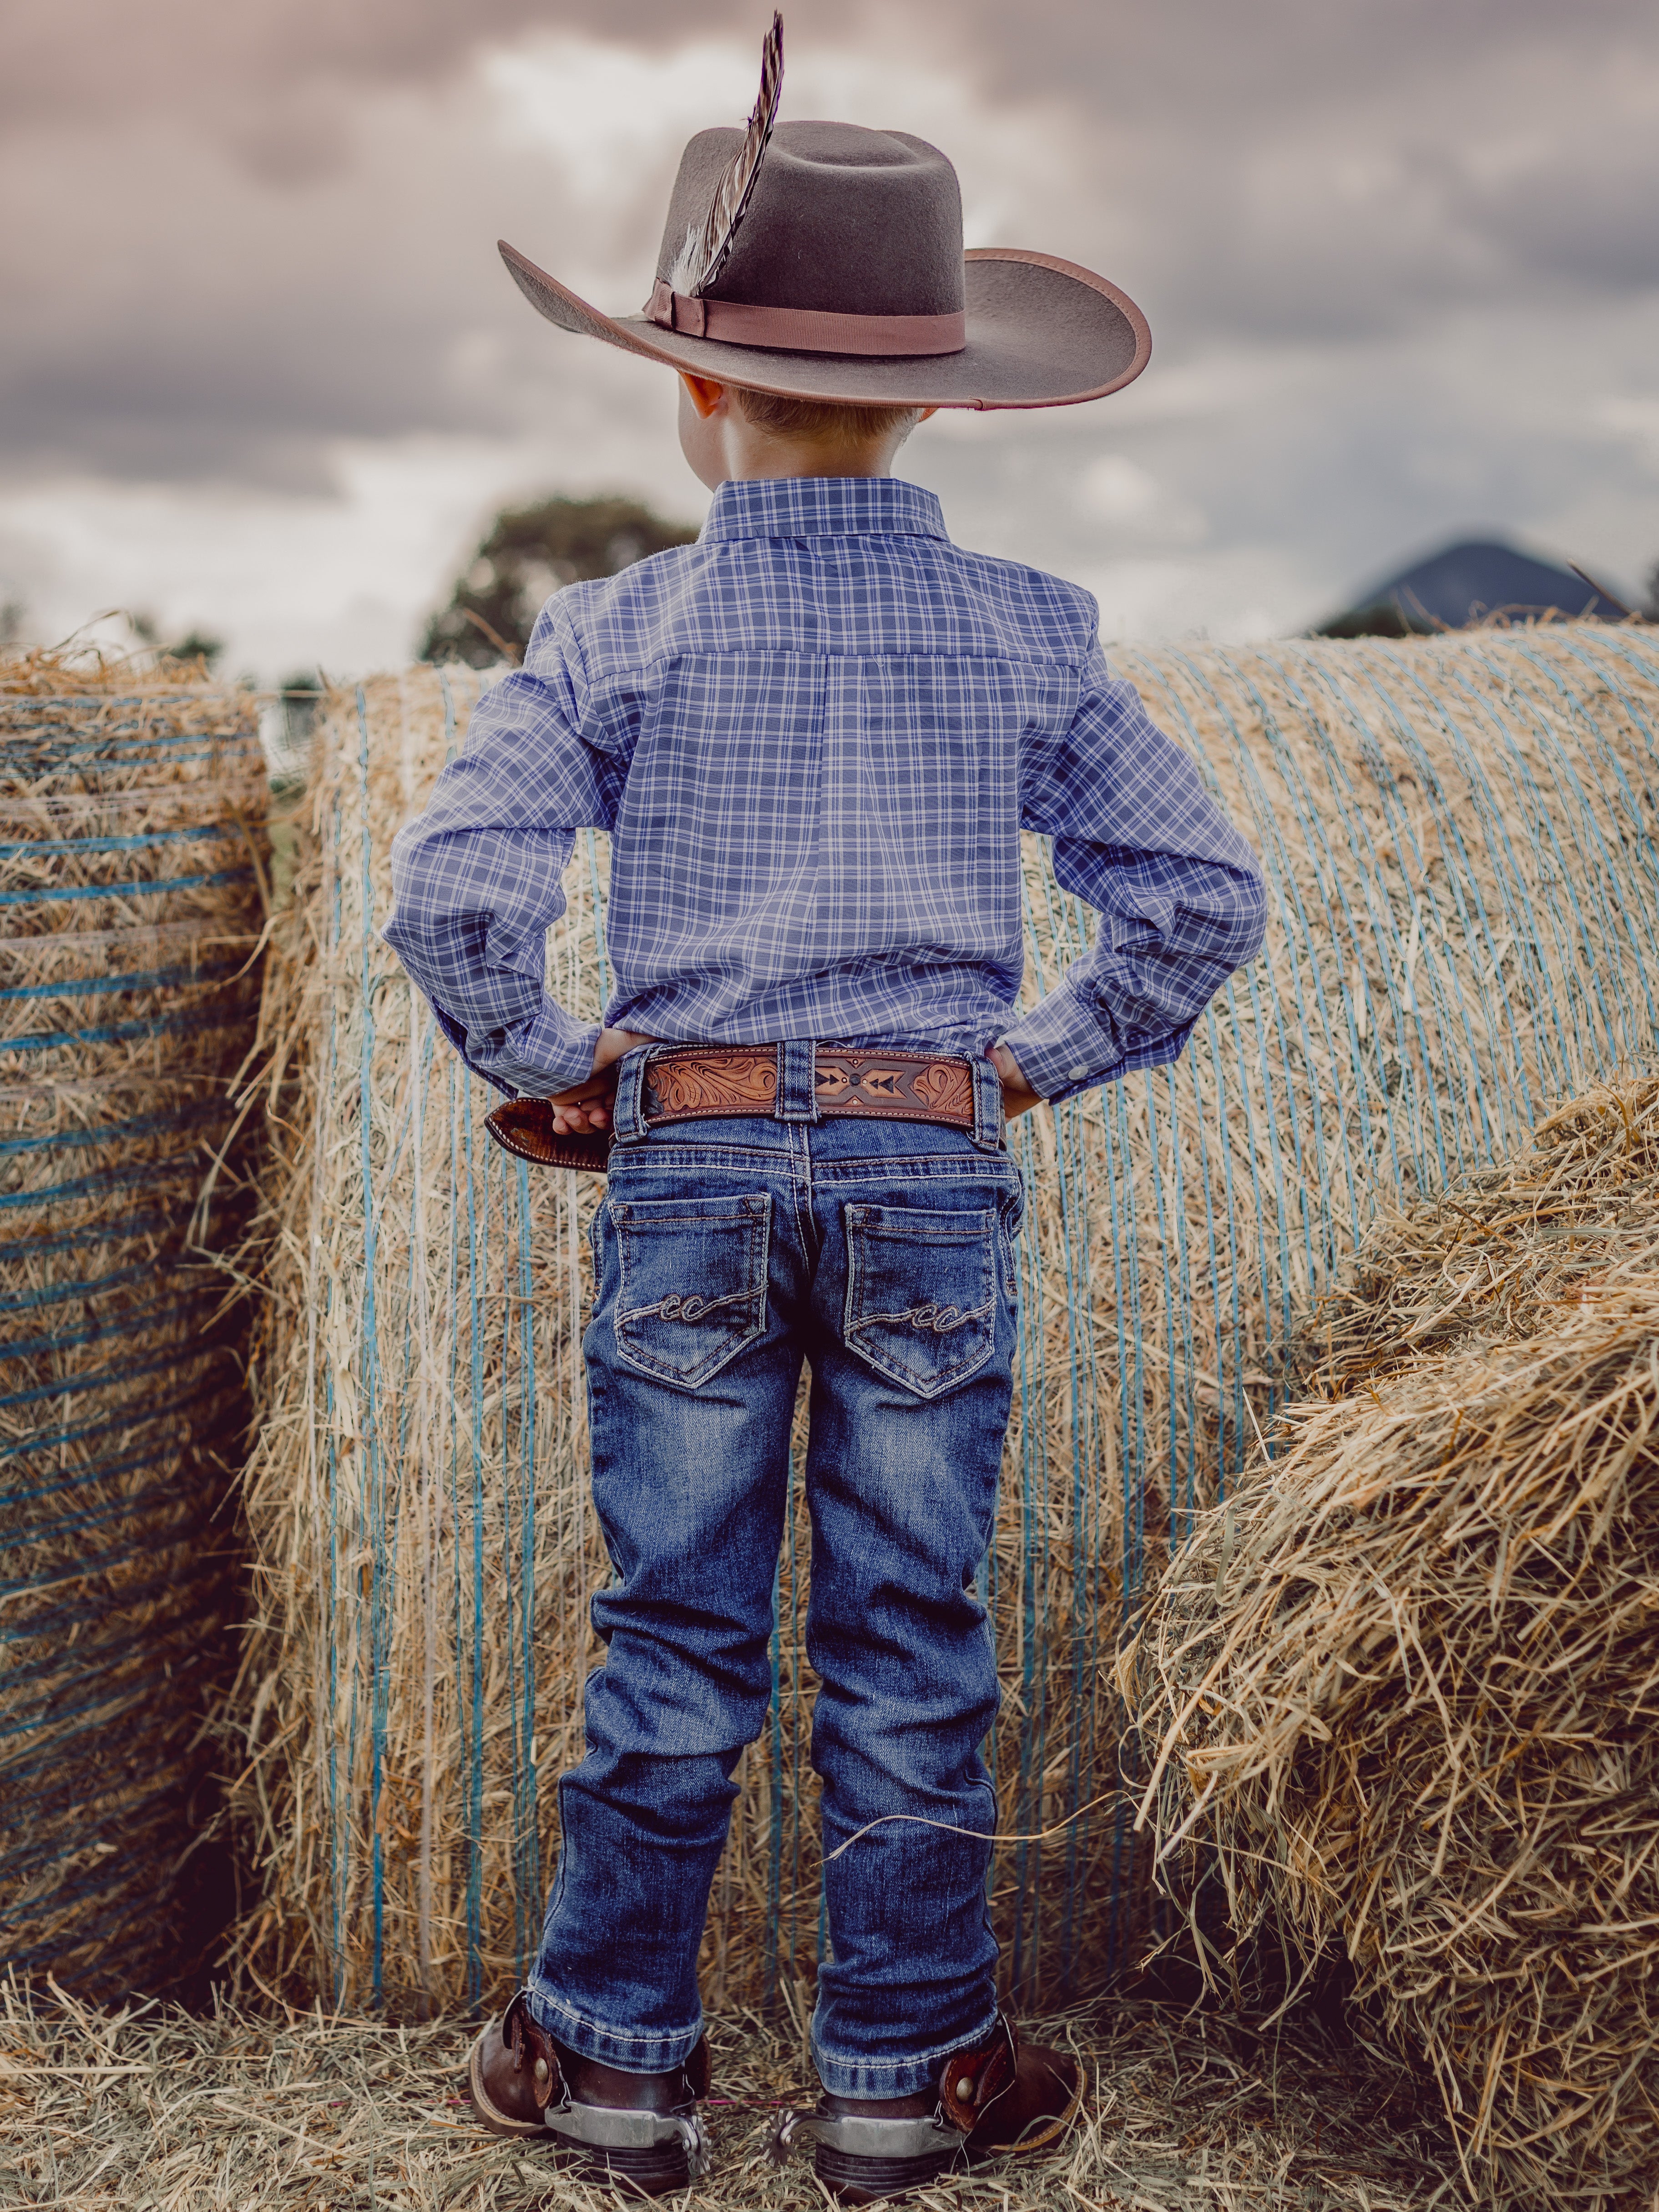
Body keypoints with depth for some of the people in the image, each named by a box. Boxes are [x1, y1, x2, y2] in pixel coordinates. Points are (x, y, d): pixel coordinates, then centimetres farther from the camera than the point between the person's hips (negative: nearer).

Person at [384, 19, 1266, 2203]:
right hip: (935, 1178, 1)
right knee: (910, 1640, 10)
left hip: (689, 1175, 0)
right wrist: (1046, 1056, 8)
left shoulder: (621, 634, -4)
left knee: (675, 1638, 10)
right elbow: (1206, 891, -1)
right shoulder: (1026, 633, 0)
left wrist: (549, 1071, 2)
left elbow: (455, 895, -13)